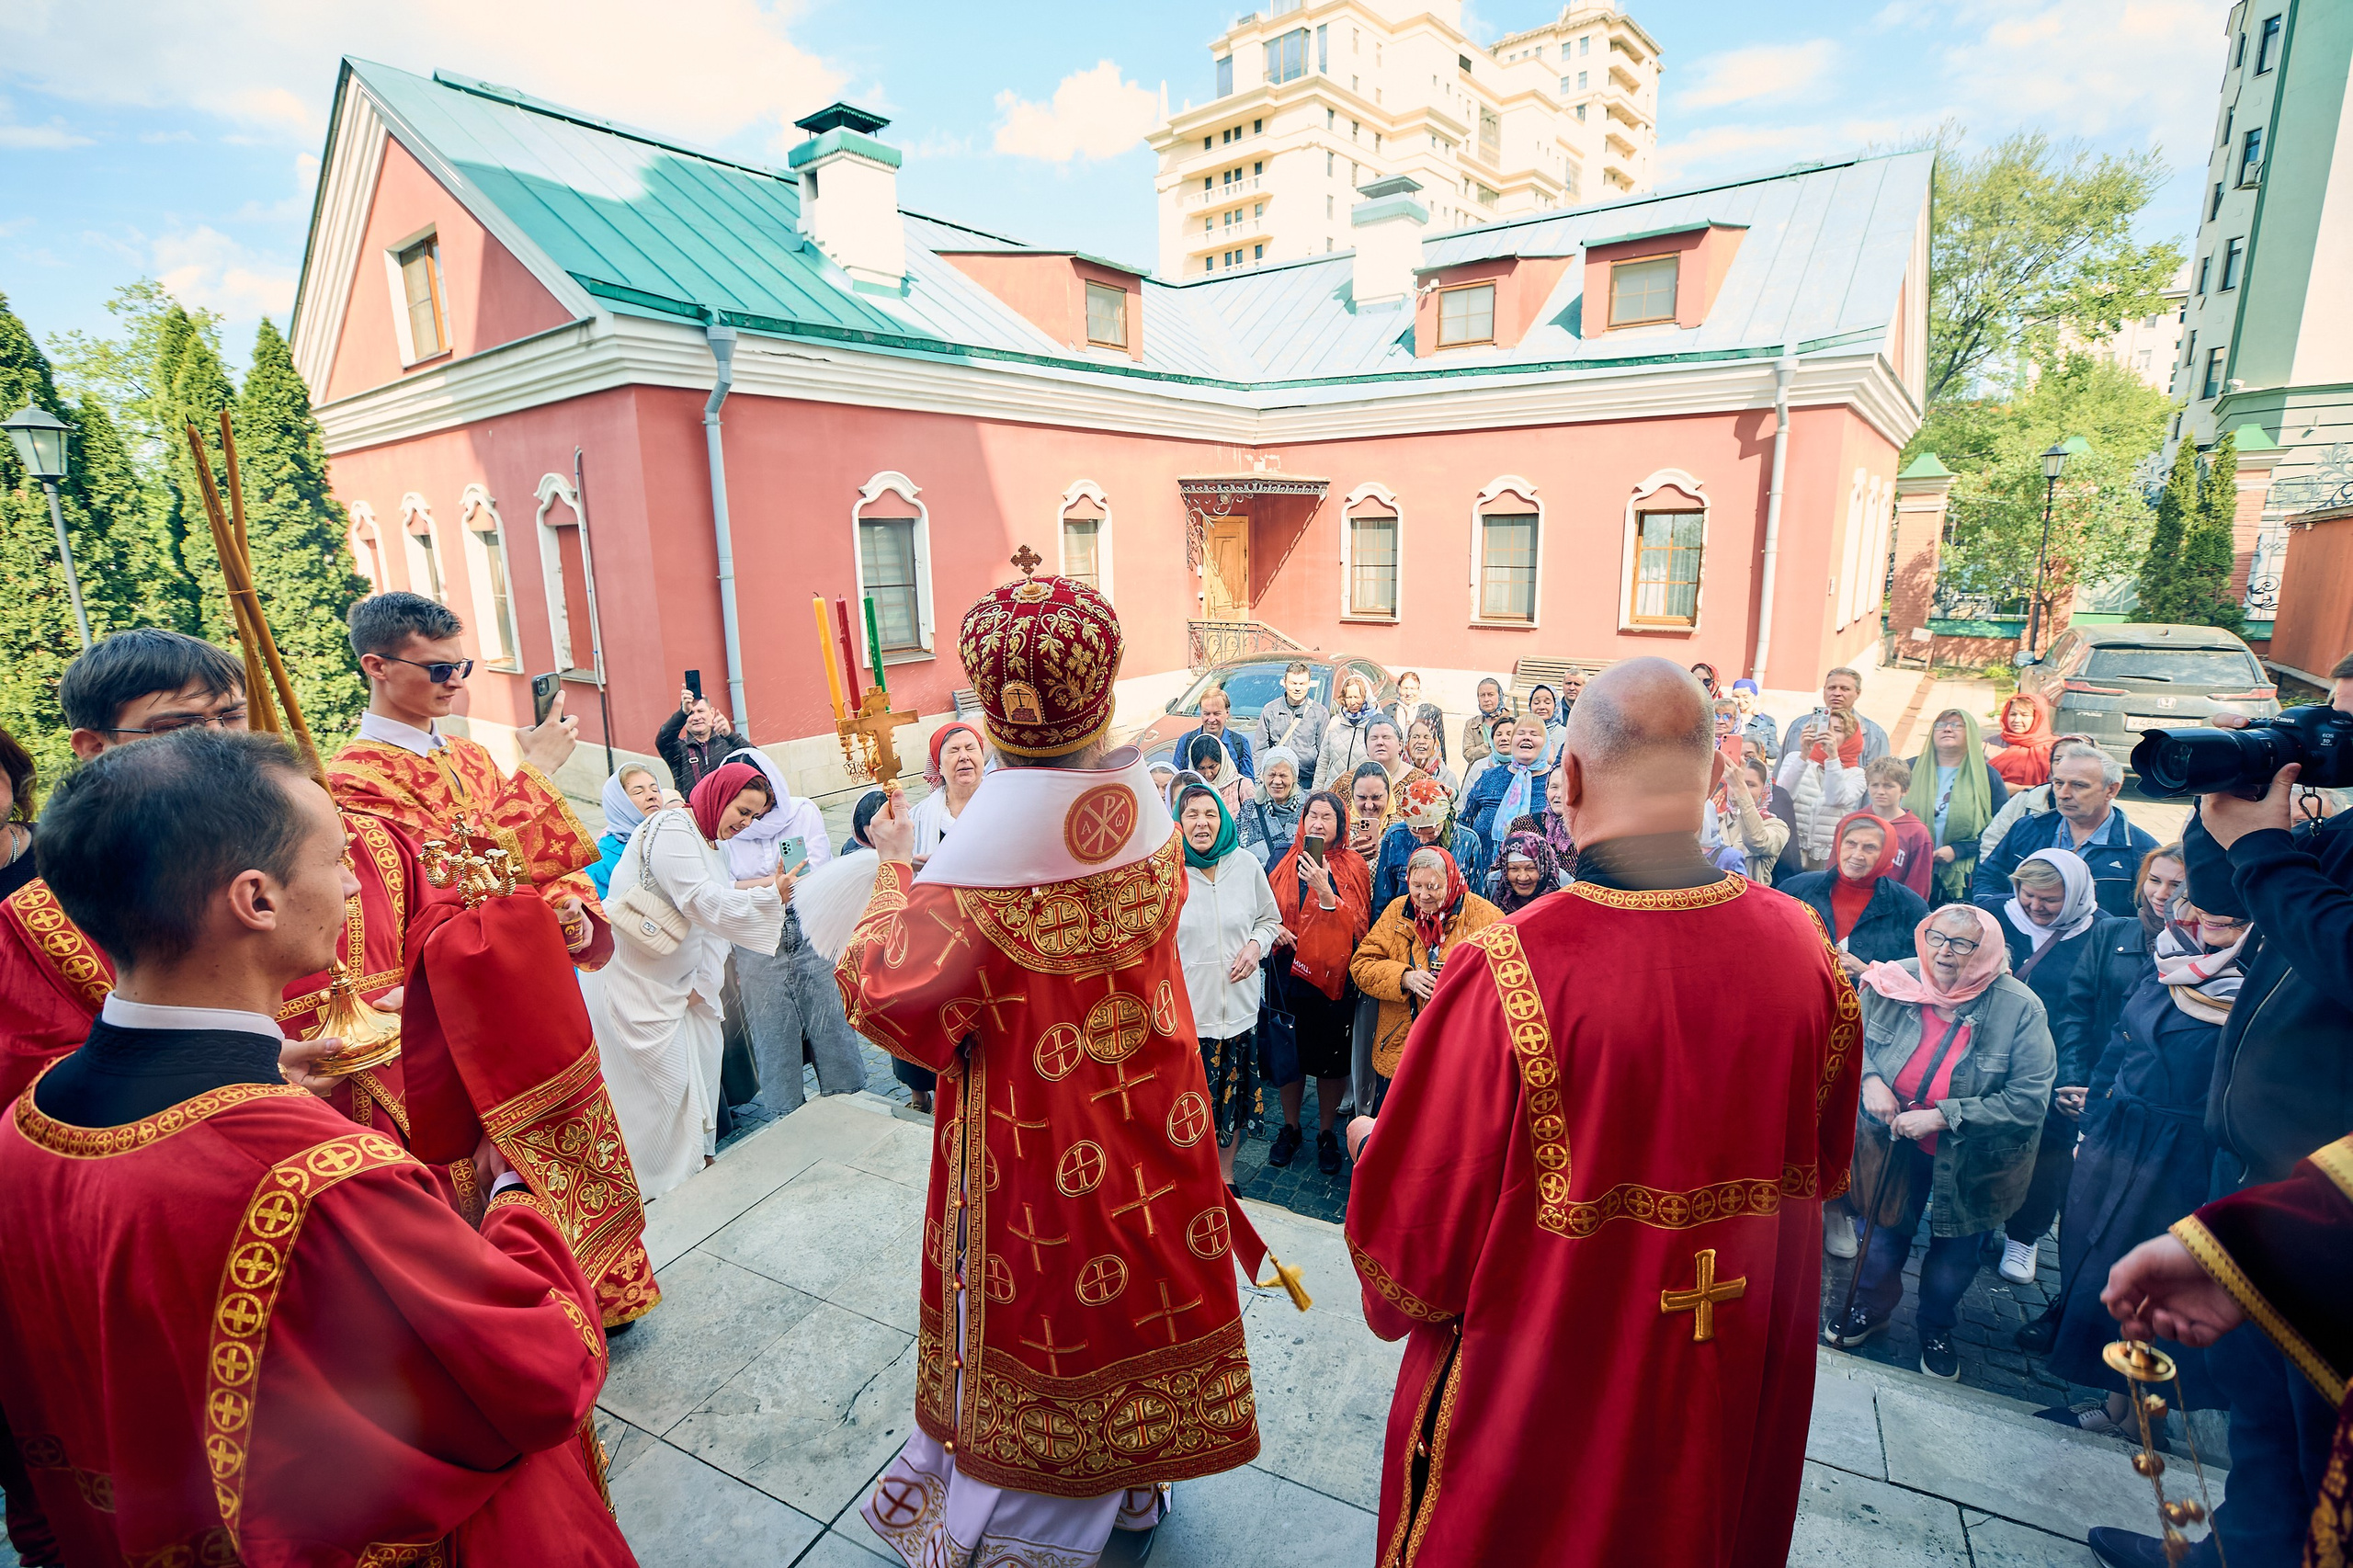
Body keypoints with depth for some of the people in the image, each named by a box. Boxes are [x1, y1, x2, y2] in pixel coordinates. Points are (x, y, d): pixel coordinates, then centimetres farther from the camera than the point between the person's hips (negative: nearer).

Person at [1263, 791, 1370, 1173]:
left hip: (1335, 973, -2)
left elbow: (1358, 923, -12)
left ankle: (1328, 1134, 28)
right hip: (1289, 969, 2)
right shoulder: (1286, 861, 3)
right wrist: (1274, 930, -8)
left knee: (1331, 1055, 8)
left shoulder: (1352, 865, -3)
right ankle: (1290, 1128, 32)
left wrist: (1326, 892, -25)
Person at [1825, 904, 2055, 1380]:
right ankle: (1871, 1309, 47)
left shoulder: (2019, 1008, -22)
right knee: (1883, 1231, 20)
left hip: (1972, 1158, -1)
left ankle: (1936, 1327, 47)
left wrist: (1942, 1116, -28)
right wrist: (1869, 1078, -18)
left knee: (1956, 1252, 20)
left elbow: (2029, 1101, -22)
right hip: (1893, 1143, 1)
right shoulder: (1893, 983, -17)